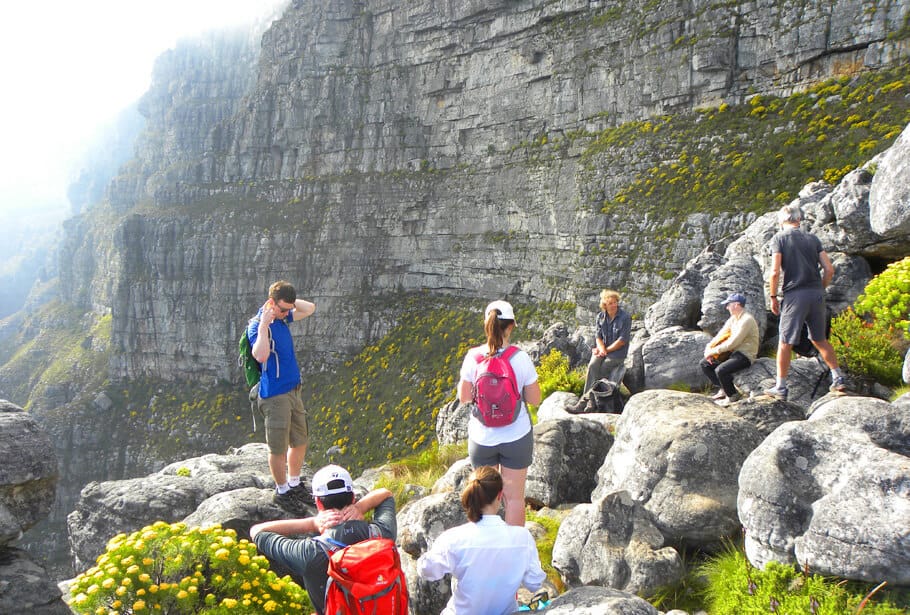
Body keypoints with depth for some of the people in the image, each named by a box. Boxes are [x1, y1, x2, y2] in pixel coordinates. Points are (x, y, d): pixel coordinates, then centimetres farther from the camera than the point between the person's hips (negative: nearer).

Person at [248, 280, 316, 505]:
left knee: (300, 442, 17)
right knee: (279, 448, 3)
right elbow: (261, 356, -32)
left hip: (293, 391, 8)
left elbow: (309, 308, 18)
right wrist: (263, 326, -31)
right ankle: (282, 491, 20)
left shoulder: (283, 318, 7)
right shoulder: (257, 325, -16)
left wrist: (288, 301, 5)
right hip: (274, 395, -8)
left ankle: (294, 485, 33)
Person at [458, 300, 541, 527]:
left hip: (481, 438, 1)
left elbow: (463, 397, -3)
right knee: (514, 498, 15)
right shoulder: (520, 358, -15)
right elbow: (535, 399, -8)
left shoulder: (473, 357, -12)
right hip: (516, 436, -1)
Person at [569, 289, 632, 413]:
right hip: (603, 350, 4)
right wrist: (601, 349, -16)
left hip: (618, 352, -4)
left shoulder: (625, 317, -9)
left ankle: (585, 400, -21)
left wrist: (606, 350, -13)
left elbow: (623, 340, -12)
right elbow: (598, 336, 4)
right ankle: (590, 402, -29)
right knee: (592, 366, -25)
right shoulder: (600, 317, 7)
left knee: (601, 369, -26)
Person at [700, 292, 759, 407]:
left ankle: (732, 395, -5)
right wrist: (709, 348, -9)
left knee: (720, 370, -31)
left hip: (745, 356, -9)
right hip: (732, 352, 9)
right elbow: (721, 335, 9)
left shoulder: (746, 320, -19)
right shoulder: (733, 318, 10)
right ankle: (724, 388, 13)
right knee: (704, 364, 3)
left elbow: (732, 343, -25)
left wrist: (714, 351, -21)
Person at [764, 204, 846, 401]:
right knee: (820, 339, 19)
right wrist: (819, 290, 18)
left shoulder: (779, 238, -1)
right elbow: (829, 270, 6)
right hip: (816, 294, 5)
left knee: (785, 343, 2)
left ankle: (781, 387, 3)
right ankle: (838, 378, 21)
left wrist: (773, 297, -1)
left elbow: (775, 271, -10)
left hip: (794, 295, -4)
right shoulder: (812, 238, 11)